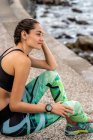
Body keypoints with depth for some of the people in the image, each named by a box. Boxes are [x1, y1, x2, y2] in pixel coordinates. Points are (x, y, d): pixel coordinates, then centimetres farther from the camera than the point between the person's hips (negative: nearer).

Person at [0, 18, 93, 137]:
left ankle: (73, 124, 19)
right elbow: (15, 105, -24)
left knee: (52, 75, 12)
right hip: (10, 123, -9)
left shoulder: (14, 51, 6)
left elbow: (52, 66, 14)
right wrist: (50, 108, -16)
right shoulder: (22, 60, -24)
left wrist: (42, 43, 4)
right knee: (74, 106, -3)